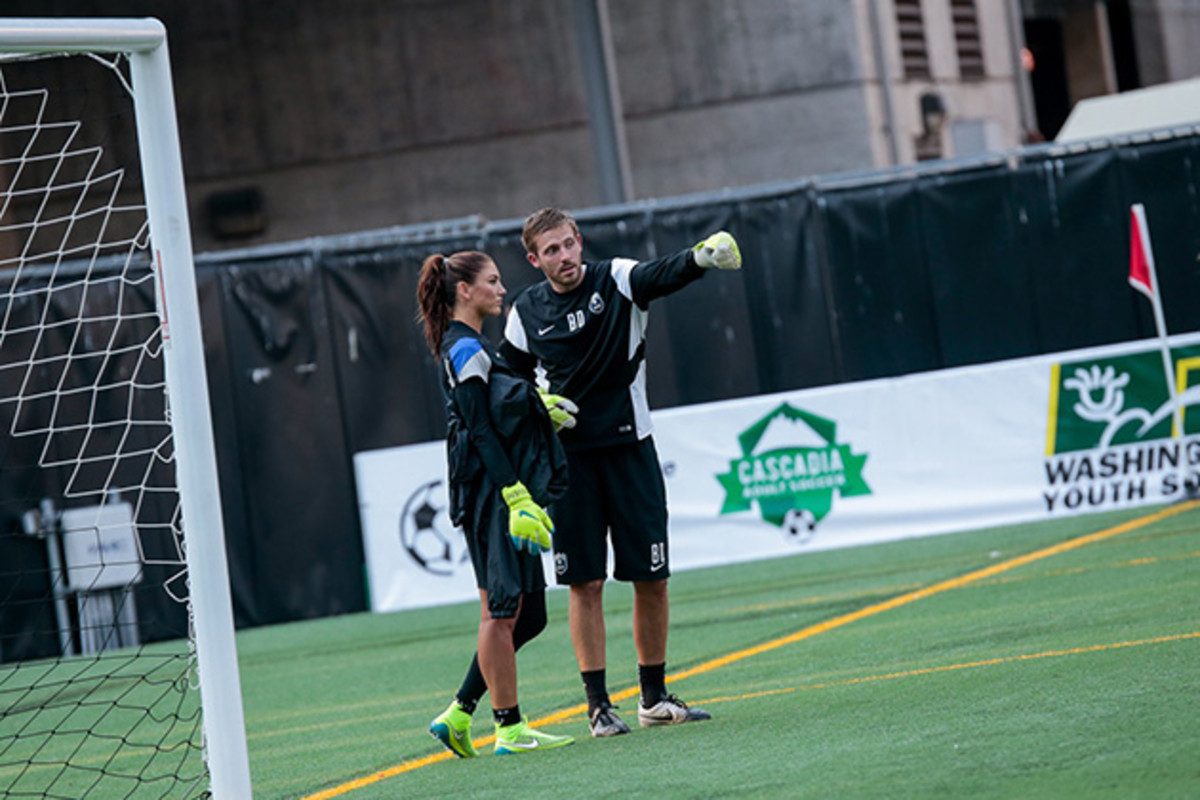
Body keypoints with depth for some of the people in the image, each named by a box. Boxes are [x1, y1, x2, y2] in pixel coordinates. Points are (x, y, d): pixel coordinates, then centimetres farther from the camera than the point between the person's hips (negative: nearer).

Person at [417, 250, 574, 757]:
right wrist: (515, 496, -22)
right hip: (493, 491, -10)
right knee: (503, 610, -6)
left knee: (524, 614, 10)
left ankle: (458, 716, 11)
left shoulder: (466, 348, 20)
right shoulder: (465, 349, -11)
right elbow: (480, 431, -18)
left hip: (498, 492, 10)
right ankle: (510, 729, -2)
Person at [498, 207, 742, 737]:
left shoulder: (615, 280, -4)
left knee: (651, 577, 3)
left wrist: (701, 257, -48)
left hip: (629, 446, 0)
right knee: (584, 583, -1)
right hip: (568, 457, 1)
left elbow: (663, 275, -26)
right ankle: (598, 705, 4)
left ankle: (654, 698, 16)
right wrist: (538, 406, -6)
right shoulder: (526, 312, 2)